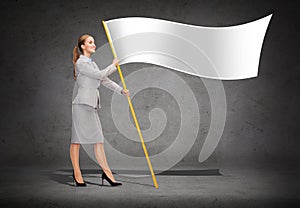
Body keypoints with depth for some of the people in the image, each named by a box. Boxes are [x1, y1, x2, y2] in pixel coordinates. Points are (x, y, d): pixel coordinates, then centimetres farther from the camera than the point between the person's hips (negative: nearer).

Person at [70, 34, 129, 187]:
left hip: (91, 105, 8)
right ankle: (77, 173, 11)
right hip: (82, 104, -8)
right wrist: (113, 66, 3)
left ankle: (106, 172, 5)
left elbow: (104, 80, 20)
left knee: (98, 139, 4)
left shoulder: (92, 63, 20)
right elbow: (100, 75, -11)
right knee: (77, 139, 1)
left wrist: (121, 90, 14)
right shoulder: (81, 62, -8)